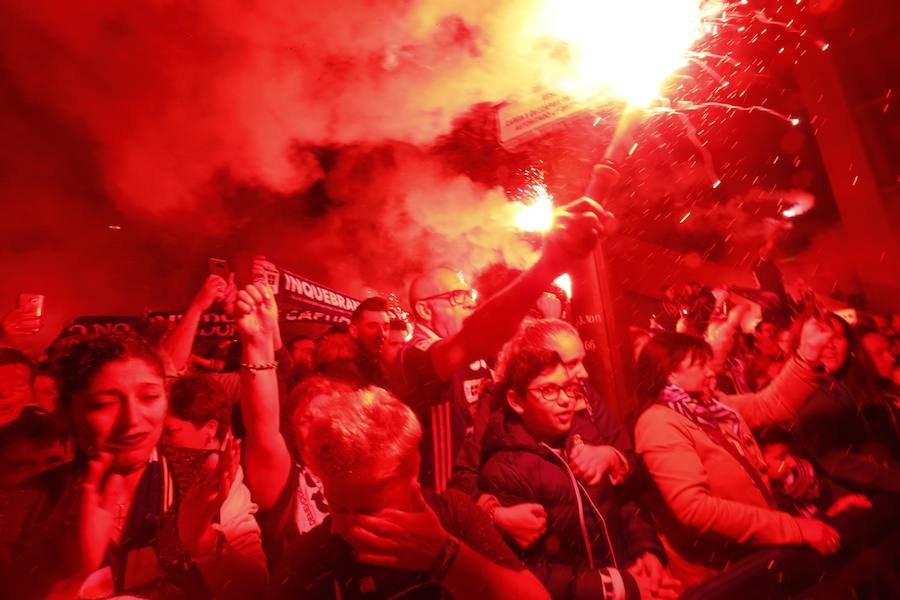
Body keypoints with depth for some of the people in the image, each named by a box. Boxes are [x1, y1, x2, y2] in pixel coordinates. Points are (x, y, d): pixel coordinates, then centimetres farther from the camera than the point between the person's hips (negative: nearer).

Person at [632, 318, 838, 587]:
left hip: (756, 550, 8)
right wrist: (792, 527, -24)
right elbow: (694, 507, -28)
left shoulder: (711, 405, 8)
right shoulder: (658, 423, -21)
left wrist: (808, 352, 4)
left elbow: (773, 404, 15)